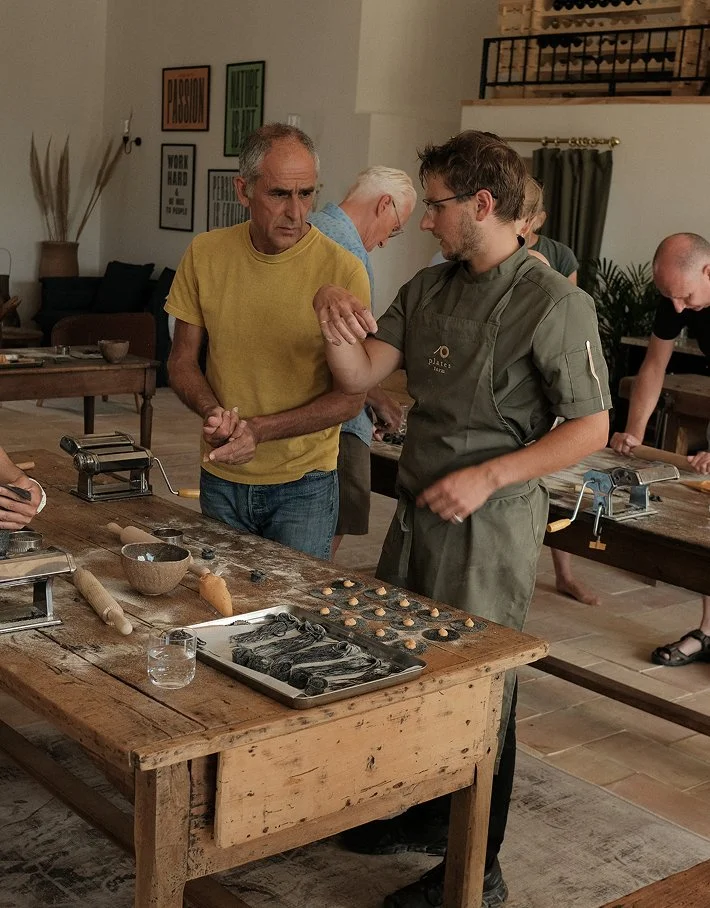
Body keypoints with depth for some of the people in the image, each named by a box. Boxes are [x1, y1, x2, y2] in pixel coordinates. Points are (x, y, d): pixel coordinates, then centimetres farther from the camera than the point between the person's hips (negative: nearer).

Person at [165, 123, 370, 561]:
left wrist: (260, 429, -22)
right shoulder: (205, 254, -3)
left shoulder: (343, 270, -14)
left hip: (303, 485, -3)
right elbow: (182, 361, 5)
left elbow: (351, 396, -11)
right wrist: (213, 412, -15)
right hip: (221, 479, 3)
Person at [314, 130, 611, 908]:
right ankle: (418, 815, 42)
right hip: (418, 511, 7)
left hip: (489, 524, -7)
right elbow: (361, 374, 1)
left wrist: (488, 476, -21)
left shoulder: (553, 304, -15)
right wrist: (334, 324, -20)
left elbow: (590, 429, -14)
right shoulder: (428, 289, 7)